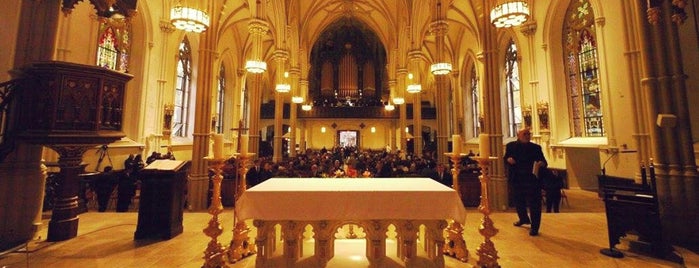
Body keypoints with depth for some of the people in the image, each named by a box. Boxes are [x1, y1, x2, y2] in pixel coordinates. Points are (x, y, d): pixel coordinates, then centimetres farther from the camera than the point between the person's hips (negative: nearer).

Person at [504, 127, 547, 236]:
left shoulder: (536, 147, -1)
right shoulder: (510, 146, 2)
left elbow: (544, 162, -3)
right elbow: (505, 159, 8)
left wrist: (541, 163, -25)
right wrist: (508, 159, -14)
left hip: (532, 180, -2)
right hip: (516, 180, 3)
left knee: (534, 204, 1)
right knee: (518, 201, 19)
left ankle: (534, 227, 14)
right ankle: (523, 219, 44)